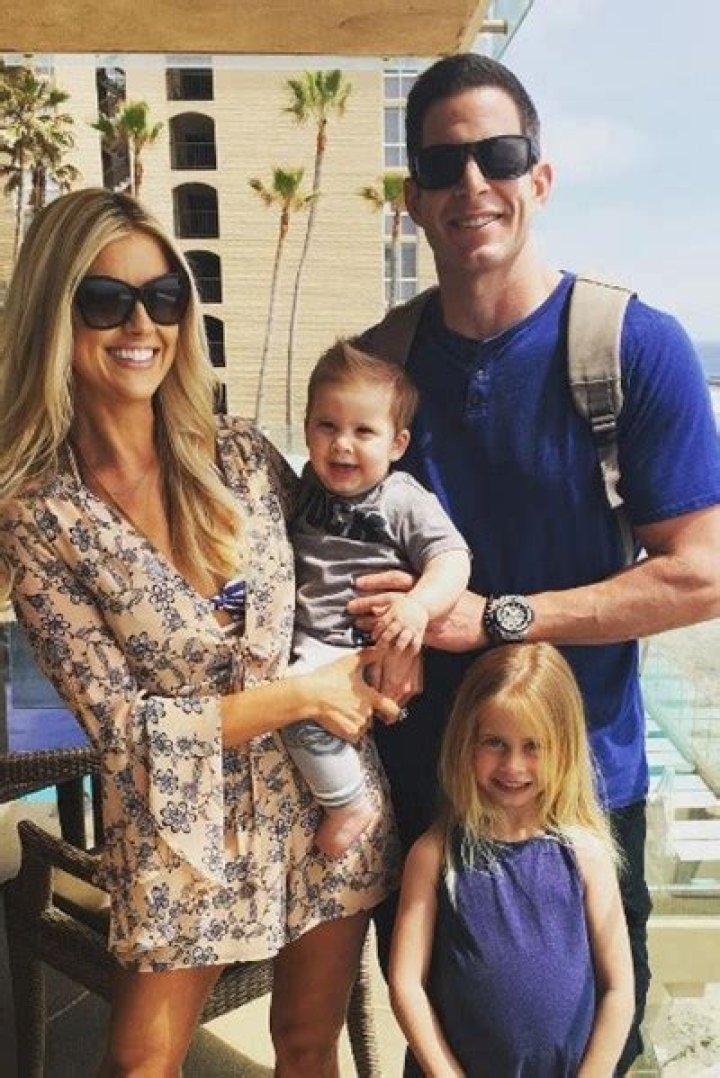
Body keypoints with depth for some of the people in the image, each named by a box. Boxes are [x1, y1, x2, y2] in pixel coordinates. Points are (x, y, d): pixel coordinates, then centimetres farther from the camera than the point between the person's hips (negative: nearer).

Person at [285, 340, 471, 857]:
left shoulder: (406, 501, -8)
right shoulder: (308, 488, 10)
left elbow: (452, 560, -18)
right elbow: (278, 548, 27)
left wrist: (419, 604, -36)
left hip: (370, 646, -7)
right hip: (308, 640, 7)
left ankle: (351, 805, -5)